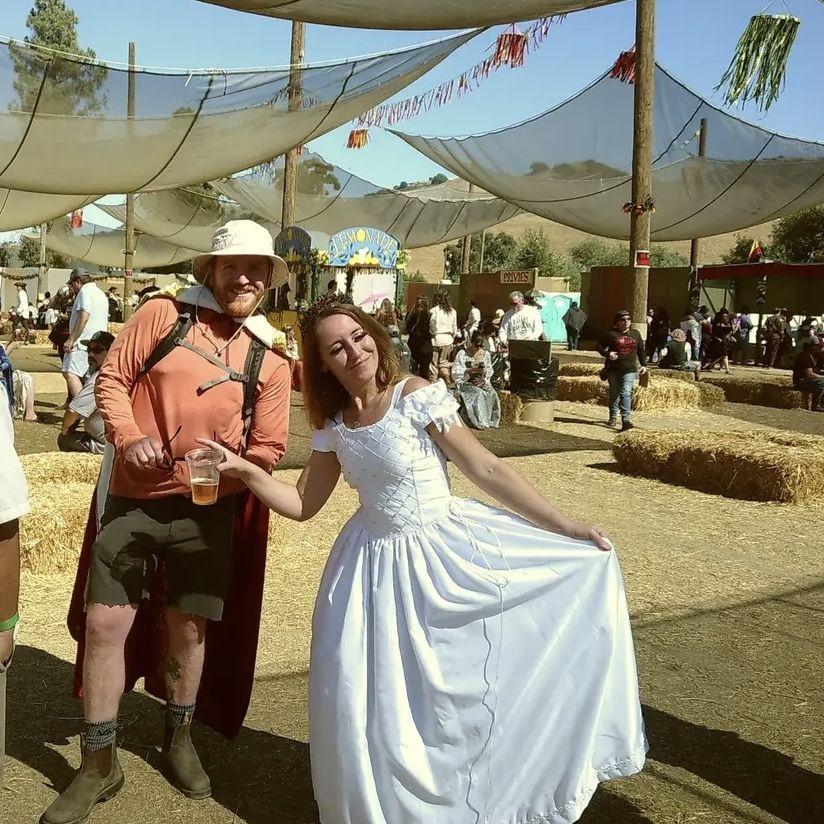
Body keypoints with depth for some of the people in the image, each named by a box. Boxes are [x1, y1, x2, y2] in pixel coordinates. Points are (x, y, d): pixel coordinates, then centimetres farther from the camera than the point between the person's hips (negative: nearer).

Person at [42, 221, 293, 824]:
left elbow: (270, 447, 4)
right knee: (104, 623, -1)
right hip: (131, 501, -1)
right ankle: (99, 763, 16)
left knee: (189, 626, 12)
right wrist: (128, 438, -16)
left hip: (208, 510, 1)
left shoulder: (270, 359, 5)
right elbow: (111, 379, 1)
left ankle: (179, 740, 37)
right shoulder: (162, 314, 0)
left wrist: (224, 471, -16)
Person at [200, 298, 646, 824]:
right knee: (374, 702, 8)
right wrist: (243, 470, -5)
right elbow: (303, 505, 8)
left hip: (445, 553, -4)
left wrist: (565, 528, -17)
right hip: (376, 565, 5)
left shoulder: (416, 396, -14)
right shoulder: (333, 426, 1)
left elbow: (488, 470, -15)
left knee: (452, 688, 1)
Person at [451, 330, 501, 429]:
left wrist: (484, 372, -12)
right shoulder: (462, 354, 0)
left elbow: (490, 371, 12)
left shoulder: (486, 354, 12)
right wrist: (471, 370, -19)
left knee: (492, 394, -27)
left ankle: (492, 421, -20)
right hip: (466, 383, -3)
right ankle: (480, 422, -30)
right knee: (477, 394, -34)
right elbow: (455, 372, -7)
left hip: (482, 382, 4)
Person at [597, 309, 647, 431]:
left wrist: (643, 364, 15)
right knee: (614, 394, 10)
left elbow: (641, 350, 19)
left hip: (629, 370, 1)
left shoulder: (635, 334, 9)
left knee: (626, 393, -14)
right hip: (613, 370, -1)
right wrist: (607, 354, -17)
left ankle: (626, 419, -19)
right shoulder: (611, 334, -2)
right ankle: (613, 417, 25)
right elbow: (600, 346, 2)